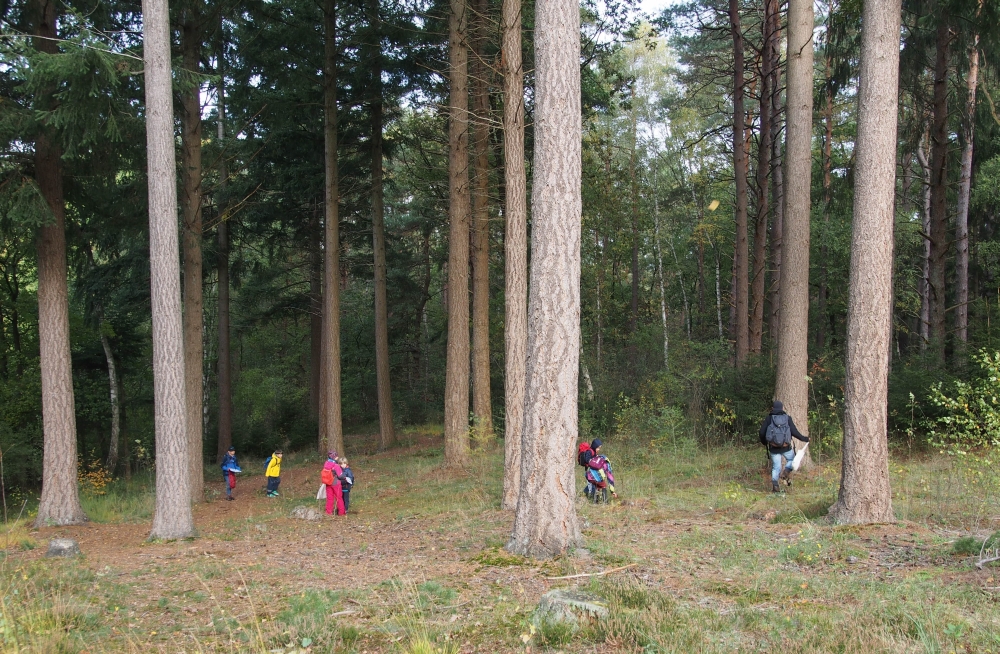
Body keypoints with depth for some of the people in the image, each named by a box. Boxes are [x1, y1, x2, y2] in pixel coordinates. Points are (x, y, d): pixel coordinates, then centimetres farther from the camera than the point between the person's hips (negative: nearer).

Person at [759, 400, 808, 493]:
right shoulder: (787, 418, -1)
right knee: (792, 460, 23)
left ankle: (774, 484, 1)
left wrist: (764, 442, 17)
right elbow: (794, 432, -8)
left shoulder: (769, 418, 0)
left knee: (776, 467, 12)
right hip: (786, 447, -1)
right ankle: (786, 471, -4)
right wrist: (804, 439, 7)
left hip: (773, 448, 1)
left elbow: (762, 432, -2)